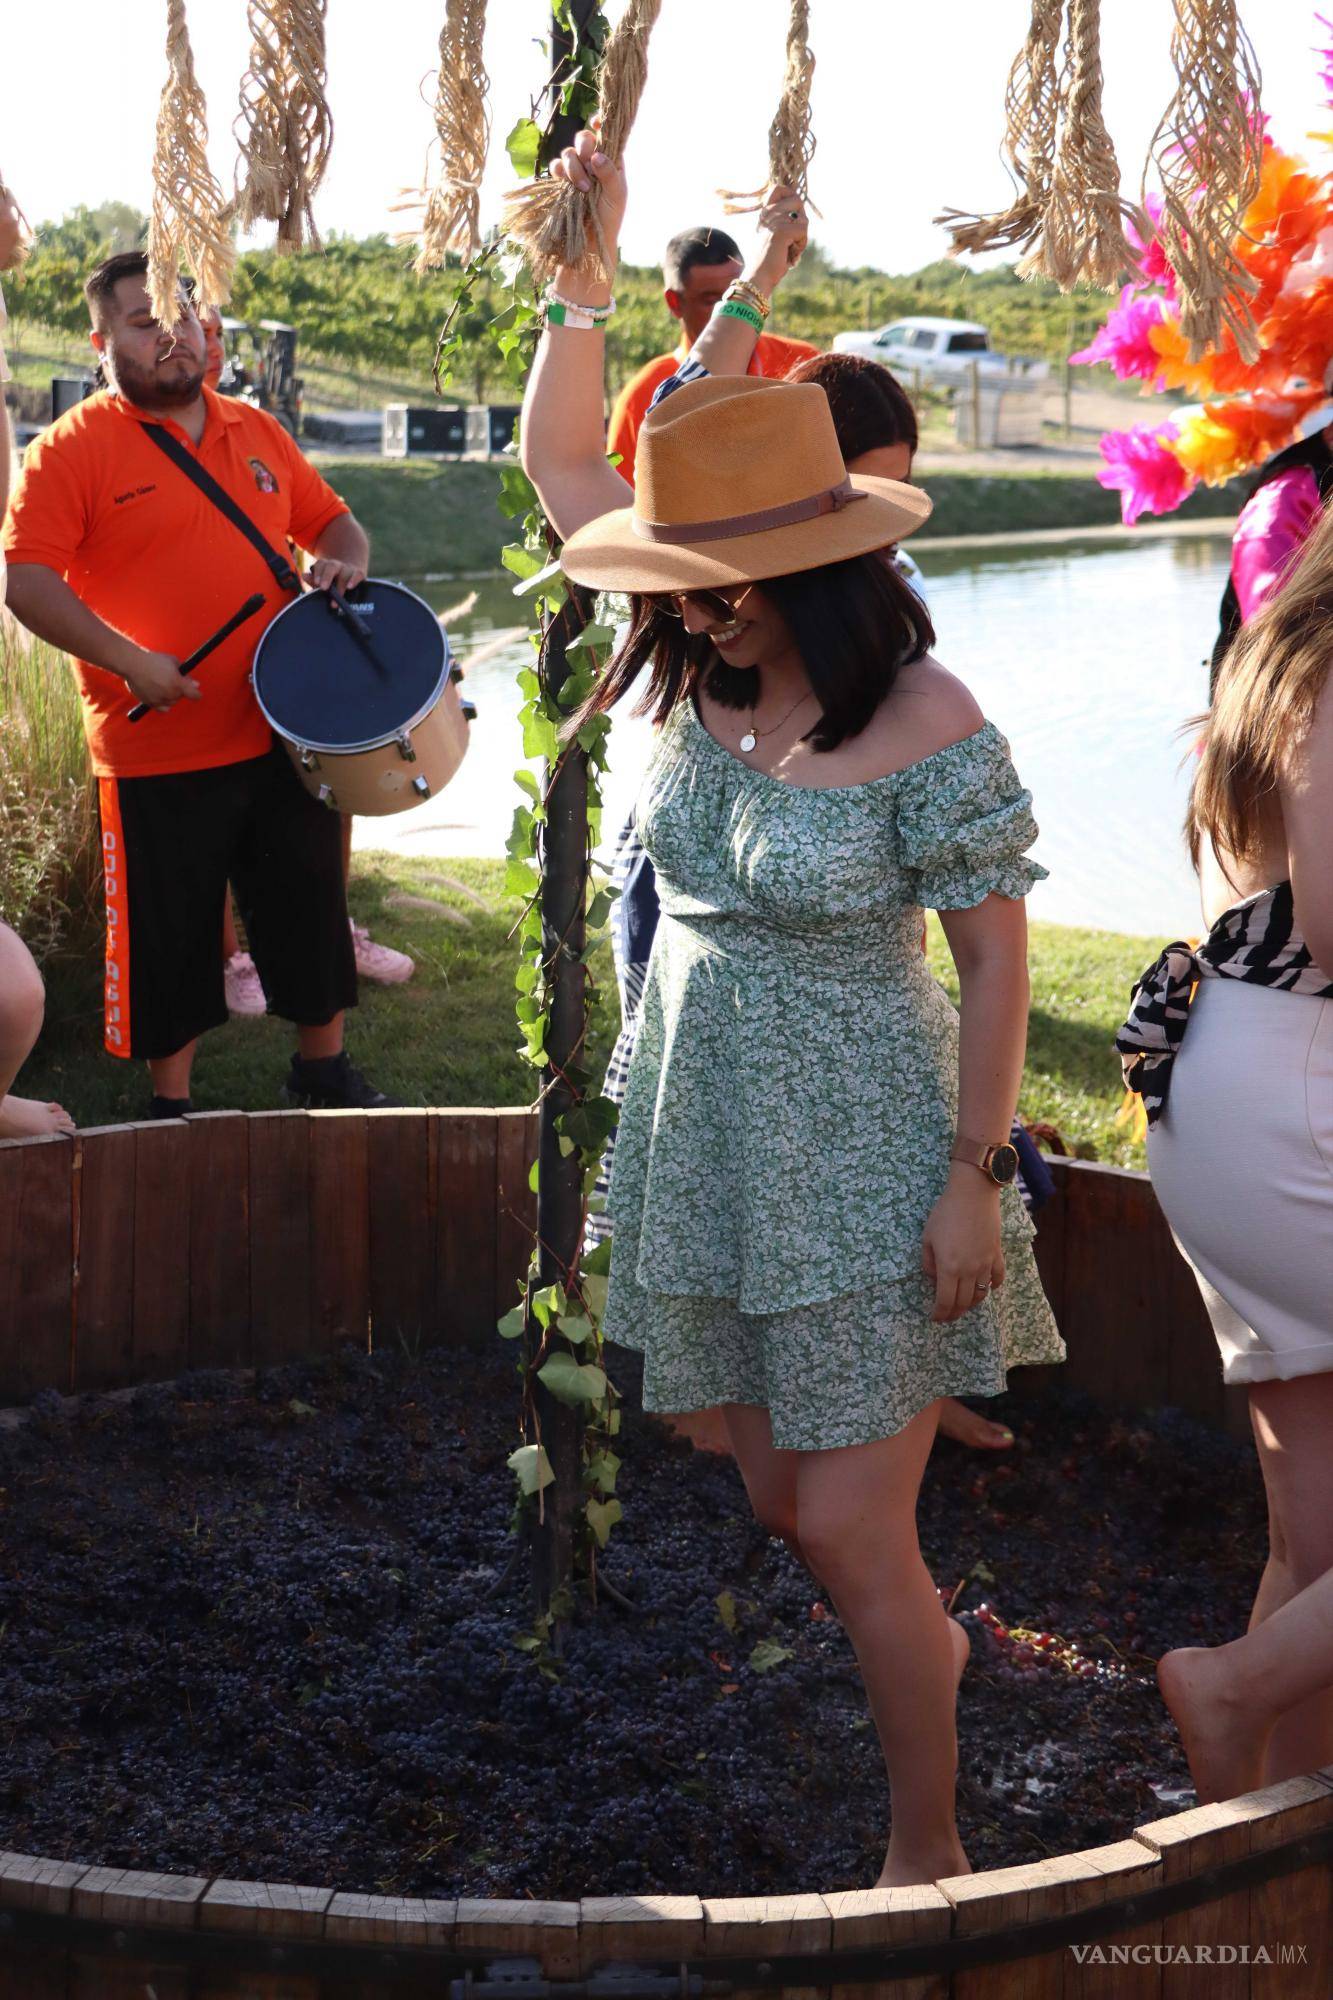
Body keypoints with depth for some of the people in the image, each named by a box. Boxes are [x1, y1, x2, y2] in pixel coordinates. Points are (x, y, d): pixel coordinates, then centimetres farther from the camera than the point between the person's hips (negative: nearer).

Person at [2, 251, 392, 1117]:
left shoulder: (256, 431, 11)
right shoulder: (74, 448, -8)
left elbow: (329, 518, 20)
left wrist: (343, 561, -3)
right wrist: (130, 662, -23)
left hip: (284, 733, 5)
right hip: (160, 752, -5)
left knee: (312, 905, 16)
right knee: (169, 937, 7)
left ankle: (324, 1064, 35)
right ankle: (172, 1101, 23)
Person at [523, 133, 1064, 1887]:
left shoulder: (924, 726, -18)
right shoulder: (703, 669, -1)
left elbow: (995, 957, -13)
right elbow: (556, 459, 7)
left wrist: (976, 1179, -14)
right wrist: (587, 266, -2)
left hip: (866, 1170, -6)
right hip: (710, 1148, 6)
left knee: (845, 1530, -1)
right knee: (780, 1501, 18)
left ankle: (929, 1846, 19)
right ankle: (932, 1647, 49)